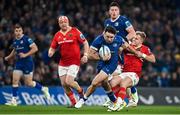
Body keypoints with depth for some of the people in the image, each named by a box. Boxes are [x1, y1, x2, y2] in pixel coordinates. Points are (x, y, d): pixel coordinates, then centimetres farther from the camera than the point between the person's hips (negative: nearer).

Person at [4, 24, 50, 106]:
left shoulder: (26, 39, -13)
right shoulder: (15, 41, 9)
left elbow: (35, 48, -18)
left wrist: (25, 55, -23)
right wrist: (8, 57, 29)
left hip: (28, 63, -6)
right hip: (18, 63, 6)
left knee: (29, 83, -2)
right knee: (15, 80, -5)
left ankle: (43, 89, 23)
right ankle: (14, 100, 0)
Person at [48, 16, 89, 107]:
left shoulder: (75, 31, -6)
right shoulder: (57, 35, 6)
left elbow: (85, 43, -2)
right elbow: (53, 47, 11)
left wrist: (85, 55, -11)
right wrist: (50, 52, -12)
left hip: (74, 62, -5)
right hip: (62, 63, 5)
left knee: (69, 82, -15)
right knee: (64, 84, 2)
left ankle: (80, 91, 15)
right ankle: (73, 102, 16)